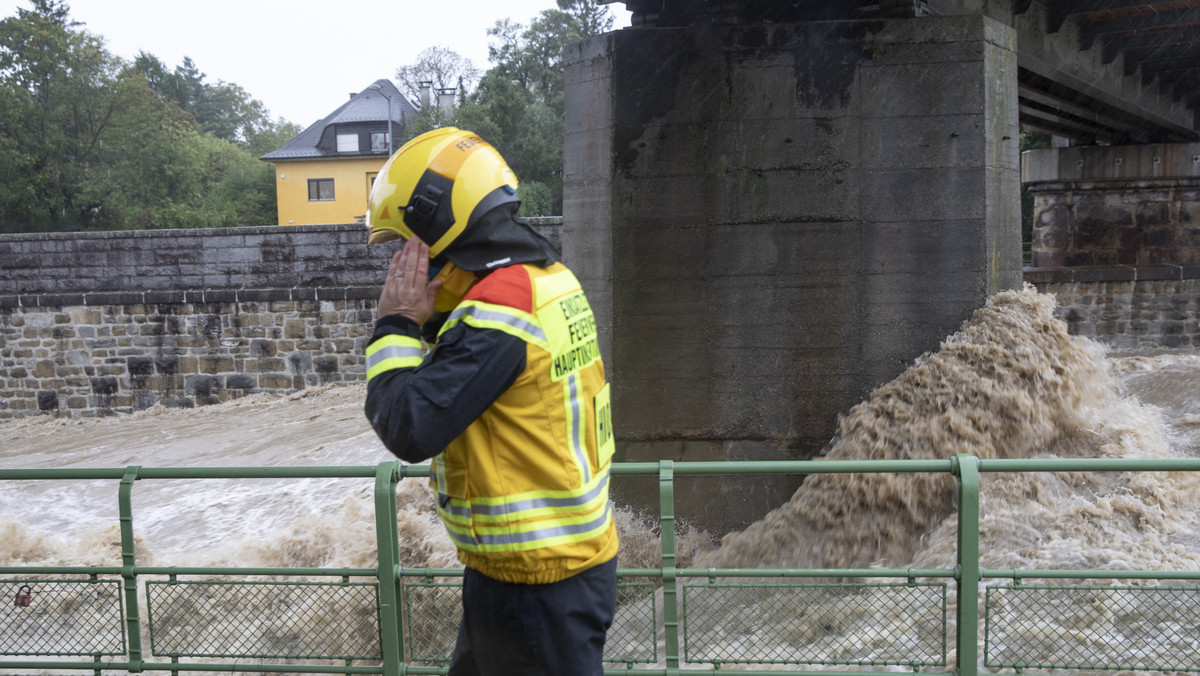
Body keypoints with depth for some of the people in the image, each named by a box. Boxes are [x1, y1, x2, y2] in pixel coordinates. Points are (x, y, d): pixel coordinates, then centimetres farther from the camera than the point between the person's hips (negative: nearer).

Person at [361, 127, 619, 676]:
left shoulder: (497, 310, -24)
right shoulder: (549, 278, 6)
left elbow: (409, 430, -24)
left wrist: (396, 325, -14)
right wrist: (426, 319, 0)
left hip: (534, 579, -9)